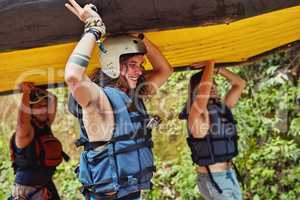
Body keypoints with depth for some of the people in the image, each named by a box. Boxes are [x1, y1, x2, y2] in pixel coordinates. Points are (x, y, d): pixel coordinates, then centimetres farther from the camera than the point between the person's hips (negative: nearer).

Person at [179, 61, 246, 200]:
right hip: (212, 179, -8)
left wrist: (215, 68, 2)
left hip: (229, 175, 8)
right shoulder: (197, 113, -15)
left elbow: (240, 83, 12)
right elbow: (206, 85, -29)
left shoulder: (222, 108, 7)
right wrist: (210, 62, -15)